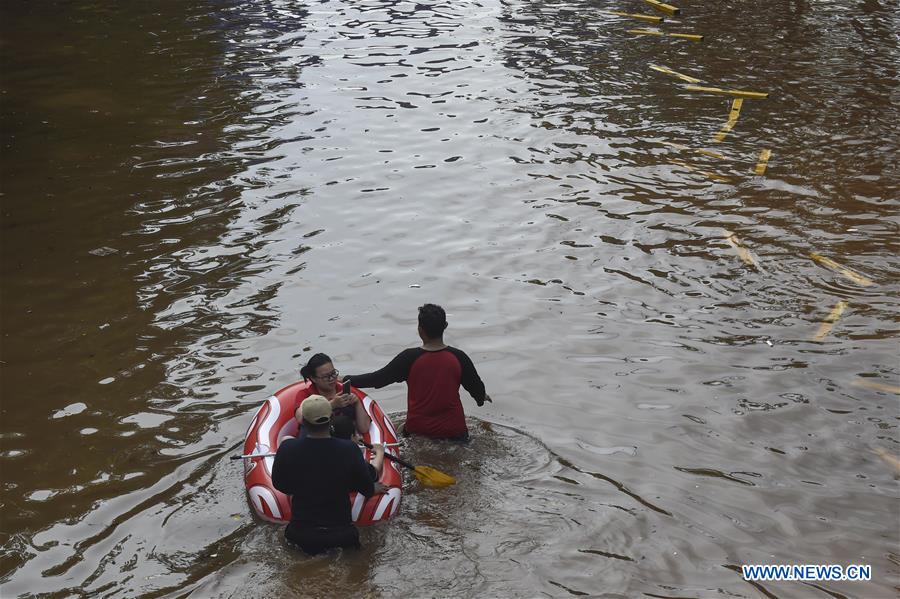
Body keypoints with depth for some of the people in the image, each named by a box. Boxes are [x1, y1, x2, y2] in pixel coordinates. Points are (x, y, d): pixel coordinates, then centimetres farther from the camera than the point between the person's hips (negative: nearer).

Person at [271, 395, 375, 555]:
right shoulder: (350, 450, -17)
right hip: (341, 533, 0)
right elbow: (368, 491, -4)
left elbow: (279, 485, 3)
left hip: (300, 534, 1)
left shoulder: (287, 449, -15)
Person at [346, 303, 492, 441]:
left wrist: (346, 380, 5)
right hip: (453, 431, 0)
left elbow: (377, 379, -7)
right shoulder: (458, 357, -11)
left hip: (418, 430, 0)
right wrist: (481, 397, 26)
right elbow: (477, 388, 3)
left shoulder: (409, 358, -14)